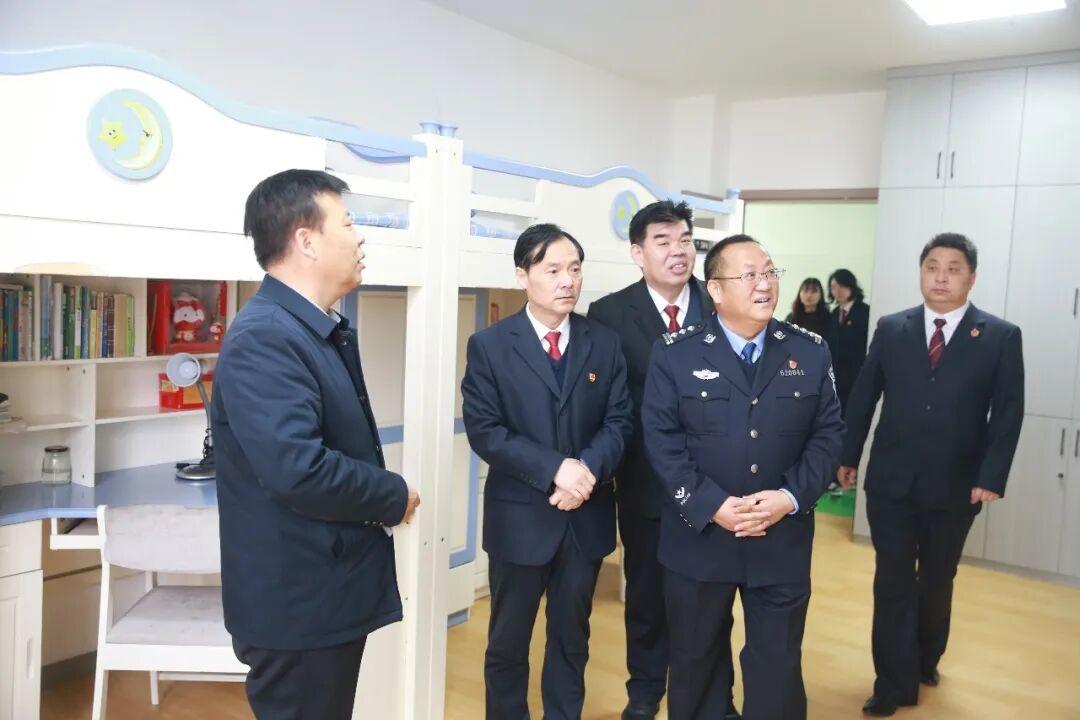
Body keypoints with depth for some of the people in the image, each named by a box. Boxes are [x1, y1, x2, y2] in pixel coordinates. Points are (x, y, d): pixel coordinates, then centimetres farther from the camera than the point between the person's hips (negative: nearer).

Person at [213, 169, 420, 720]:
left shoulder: (324, 331, 11)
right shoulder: (263, 337, -22)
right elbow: (298, 469, -32)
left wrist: (382, 495, -1)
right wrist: (394, 497, -17)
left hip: (331, 591, 10)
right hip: (297, 603, -10)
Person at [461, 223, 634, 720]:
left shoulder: (605, 344, 3)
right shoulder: (489, 346, -6)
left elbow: (619, 422, -1)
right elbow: (484, 432, -13)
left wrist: (589, 469, -21)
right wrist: (555, 468, -22)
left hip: (586, 516, 3)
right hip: (520, 517, -2)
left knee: (572, 638, 18)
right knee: (507, 641, 14)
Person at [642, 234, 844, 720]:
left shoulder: (810, 351, 1)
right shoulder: (675, 353, -6)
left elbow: (828, 434, 1)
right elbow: (661, 440, -9)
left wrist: (791, 497, -14)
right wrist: (711, 505, -18)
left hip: (783, 541, 2)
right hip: (698, 538, -1)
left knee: (779, 667, 14)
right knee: (695, 662, 17)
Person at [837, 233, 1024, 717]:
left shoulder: (1001, 337, -2)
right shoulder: (891, 329, 2)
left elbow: (1008, 413, -5)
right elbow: (863, 397, 5)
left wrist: (991, 477, -12)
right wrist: (848, 456, 4)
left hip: (955, 487, 0)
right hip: (891, 481, 0)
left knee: (937, 582, 17)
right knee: (893, 584, 3)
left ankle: (925, 661, 40)